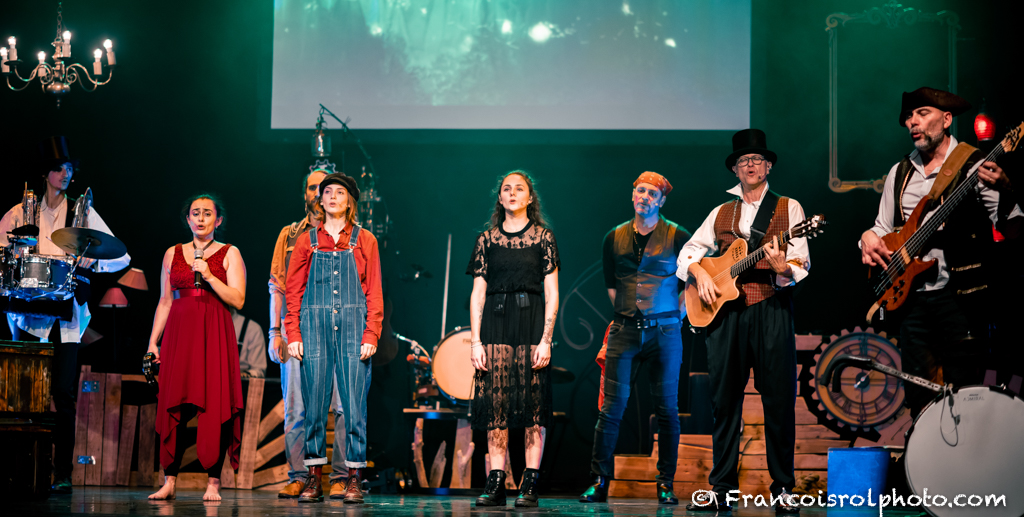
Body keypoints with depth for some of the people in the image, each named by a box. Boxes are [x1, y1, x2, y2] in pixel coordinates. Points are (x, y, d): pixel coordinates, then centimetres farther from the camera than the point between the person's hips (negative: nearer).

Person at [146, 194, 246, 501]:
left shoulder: (229, 254, 7)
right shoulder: (173, 254, 16)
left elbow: (238, 300, -2)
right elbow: (165, 302, 16)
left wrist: (209, 276, -12)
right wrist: (153, 342, 9)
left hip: (215, 336, -2)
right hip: (179, 334, 2)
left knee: (215, 407, -8)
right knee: (174, 408, -3)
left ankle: (213, 483, -4)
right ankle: (169, 482, 2)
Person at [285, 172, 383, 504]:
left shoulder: (364, 241, 9)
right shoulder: (307, 241, 12)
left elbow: (374, 292, 5)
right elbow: (293, 290, 9)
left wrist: (371, 335, -5)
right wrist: (293, 334, -1)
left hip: (353, 327, -1)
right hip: (314, 327, 1)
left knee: (354, 403, -4)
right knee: (314, 403, -1)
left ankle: (354, 478, 2)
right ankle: (314, 478, 5)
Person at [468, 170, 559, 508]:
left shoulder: (543, 237, 5)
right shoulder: (487, 239, 10)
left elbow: (552, 294, 1)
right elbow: (477, 294, 8)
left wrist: (546, 339, -8)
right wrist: (475, 340, -1)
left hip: (532, 322, -2)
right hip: (495, 323, 2)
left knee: (533, 401, -4)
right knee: (495, 404, -2)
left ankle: (530, 484, -1)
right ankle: (496, 484, 1)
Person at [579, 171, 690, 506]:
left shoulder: (676, 237, 0)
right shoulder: (615, 238, 9)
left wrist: (677, 315, 4)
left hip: (664, 331, -2)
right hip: (624, 331, 2)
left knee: (667, 409, 1)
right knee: (611, 407, -3)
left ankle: (666, 484, 9)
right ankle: (599, 482, 2)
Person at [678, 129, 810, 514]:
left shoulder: (788, 208, 8)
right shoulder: (721, 213, 18)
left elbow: (801, 264, -1)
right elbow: (689, 249, 20)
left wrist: (783, 268, -22)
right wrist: (700, 274, 1)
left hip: (771, 310, -3)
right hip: (724, 310, 3)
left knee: (779, 400, -5)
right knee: (724, 400, 3)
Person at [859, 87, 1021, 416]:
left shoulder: (974, 167, -2)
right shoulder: (900, 173, 15)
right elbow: (883, 228, 23)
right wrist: (869, 238, -1)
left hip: (959, 294, -5)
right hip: (910, 295, 5)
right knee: (919, 396, 7)